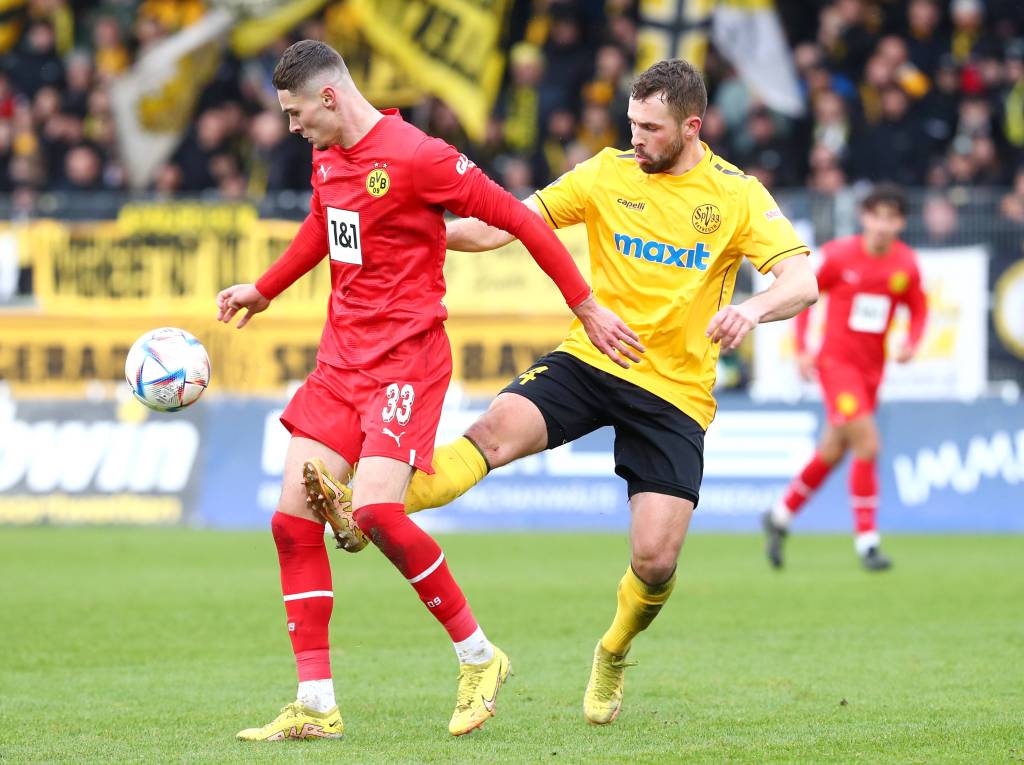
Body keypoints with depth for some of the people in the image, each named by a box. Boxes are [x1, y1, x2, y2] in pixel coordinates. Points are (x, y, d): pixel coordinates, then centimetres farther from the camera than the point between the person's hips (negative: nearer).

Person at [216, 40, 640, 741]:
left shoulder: (414, 157, -16)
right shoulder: (327, 161, 11)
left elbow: (519, 220, -13)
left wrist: (587, 308, -12)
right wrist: (262, 292, 44)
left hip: (406, 360, -8)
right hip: (341, 359, 8)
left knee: (377, 511, -24)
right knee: (293, 516, -1)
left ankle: (479, 656, -3)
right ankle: (316, 707, 4)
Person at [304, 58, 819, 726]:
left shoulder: (738, 195, -3)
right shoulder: (609, 174, 3)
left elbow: (802, 282, -12)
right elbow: (510, 223, -1)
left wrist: (753, 310, -35)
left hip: (676, 390, -2)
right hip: (590, 361, 2)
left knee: (656, 560, -10)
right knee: (496, 431, -27)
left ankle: (614, 654, 22)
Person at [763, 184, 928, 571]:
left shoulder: (906, 264, -1)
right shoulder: (839, 255, -11)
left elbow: (918, 309, 13)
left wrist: (912, 343, -7)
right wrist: (801, 349, -5)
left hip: (872, 369, 5)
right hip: (837, 362, -5)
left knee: (832, 452, 14)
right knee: (867, 444, -18)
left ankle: (780, 516, 35)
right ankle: (867, 540, -10)